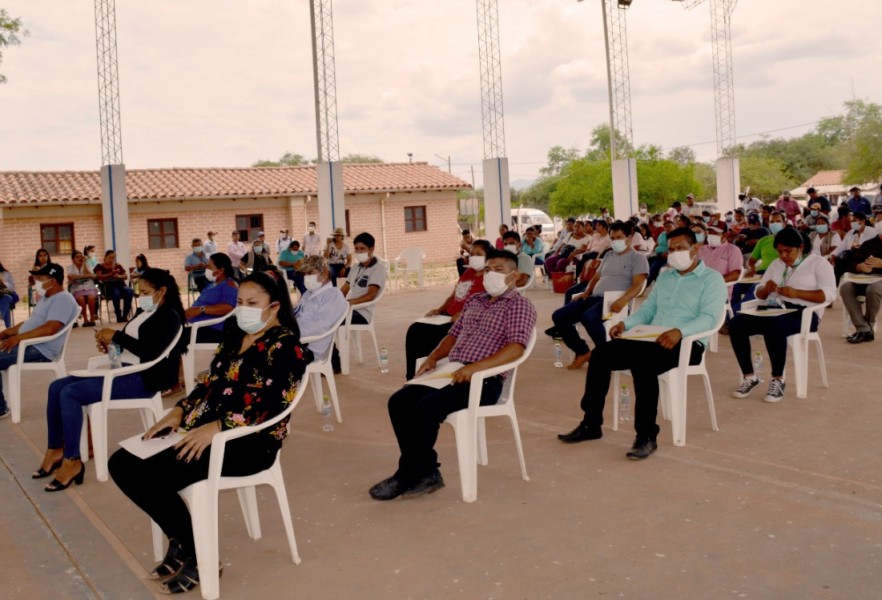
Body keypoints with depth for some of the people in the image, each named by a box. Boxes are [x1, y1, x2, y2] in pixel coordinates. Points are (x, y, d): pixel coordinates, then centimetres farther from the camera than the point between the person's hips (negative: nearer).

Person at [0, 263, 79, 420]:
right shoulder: (47, 298, 18)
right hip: (28, 343, 11)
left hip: (40, 350, -11)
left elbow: (49, 329, -27)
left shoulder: (63, 300, -16)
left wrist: (17, 337, -26)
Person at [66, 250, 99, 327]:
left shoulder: (87, 265, 10)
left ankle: (92, 318, -18)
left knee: (91, 297, -32)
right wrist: (84, 276, -16)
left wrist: (84, 263, -7)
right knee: (81, 298, -34)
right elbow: (70, 276, -14)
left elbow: (90, 276, -9)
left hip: (89, 287, 1)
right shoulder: (70, 267, 7)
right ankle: (85, 319, -20)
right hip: (77, 289, -1)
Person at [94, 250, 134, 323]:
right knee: (116, 293, -40)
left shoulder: (118, 266, 22)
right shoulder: (100, 266, 13)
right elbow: (99, 277, -5)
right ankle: (118, 316, -29)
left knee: (129, 291, -33)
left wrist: (119, 276, -5)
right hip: (108, 286, -3)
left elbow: (126, 276, 17)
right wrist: (111, 274, -15)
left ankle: (125, 316, -27)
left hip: (120, 284, 3)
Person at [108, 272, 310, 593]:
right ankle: (180, 541, 8)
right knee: (121, 463, -4)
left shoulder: (285, 346, -10)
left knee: (150, 476, -24)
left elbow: (273, 404, -21)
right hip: (204, 428, 9)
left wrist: (215, 427, -27)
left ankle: (197, 555, -4)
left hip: (248, 441, -9)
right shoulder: (234, 337, 17)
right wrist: (179, 411, 3)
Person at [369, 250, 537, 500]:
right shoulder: (473, 301, 23)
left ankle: (408, 476, -9)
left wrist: (474, 367, -27)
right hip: (452, 371, 8)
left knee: (426, 407, -27)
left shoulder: (519, 305, -2)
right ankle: (426, 472, -8)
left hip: (484, 380, -8)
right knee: (399, 401, -12)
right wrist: (433, 357, 5)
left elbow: (516, 347, -16)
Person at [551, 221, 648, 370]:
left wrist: (622, 301, -28)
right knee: (558, 316, -8)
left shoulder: (637, 258, 3)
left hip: (613, 300, -8)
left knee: (588, 317, -38)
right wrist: (587, 291, 9)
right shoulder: (608, 255, 26)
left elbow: (637, 285, -10)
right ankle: (583, 352, 2)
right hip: (594, 297, 8)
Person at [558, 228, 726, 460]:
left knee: (642, 363, -36)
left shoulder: (711, 279, 1)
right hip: (652, 339, 7)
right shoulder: (664, 276, 24)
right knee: (601, 354, -13)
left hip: (687, 343, -7)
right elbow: (647, 309, 21)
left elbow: (709, 317, -14)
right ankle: (591, 423, -4)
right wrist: (626, 324, 0)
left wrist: (679, 331, -32)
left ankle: (646, 436, -27)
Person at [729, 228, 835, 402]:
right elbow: (759, 293, 19)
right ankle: (749, 376, -12)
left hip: (803, 313, -6)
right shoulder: (776, 264, 20)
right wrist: (766, 289, -6)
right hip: (774, 310, 6)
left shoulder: (818, 263, 3)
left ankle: (778, 380, -23)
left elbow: (829, 294, -9)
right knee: (736, 324, -22)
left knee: (773, 325, -40)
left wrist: (796, 293, -20)